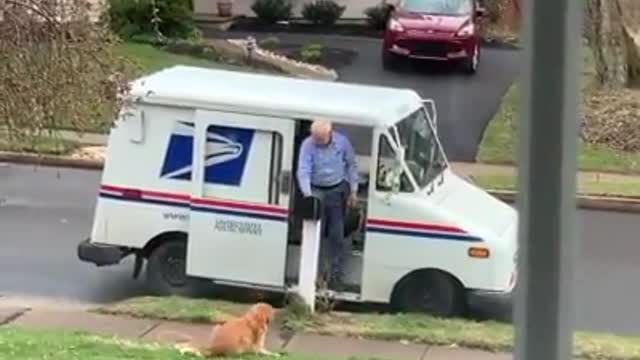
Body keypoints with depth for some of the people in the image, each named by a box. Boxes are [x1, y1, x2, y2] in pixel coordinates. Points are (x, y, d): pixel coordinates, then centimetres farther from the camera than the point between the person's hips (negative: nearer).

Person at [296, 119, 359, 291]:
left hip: (338, 191, 1)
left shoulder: (342, 142, -7)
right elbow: (303, 171, -18)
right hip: (317, 192, 0)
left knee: (337, 235, 1)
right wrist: (307, 193, -32)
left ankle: (336, 275, 7)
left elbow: (352, 165, 5)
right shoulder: (308, 145, -13)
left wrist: (353, 190, 3)